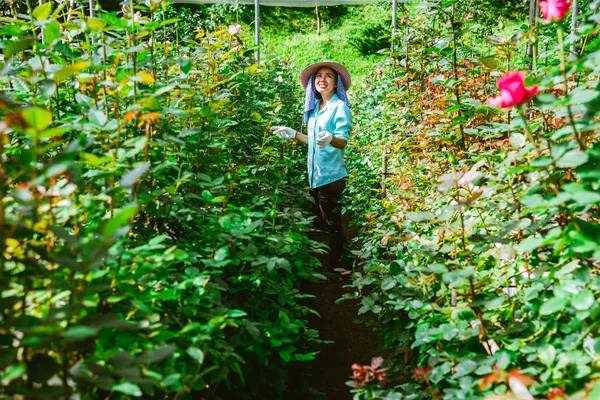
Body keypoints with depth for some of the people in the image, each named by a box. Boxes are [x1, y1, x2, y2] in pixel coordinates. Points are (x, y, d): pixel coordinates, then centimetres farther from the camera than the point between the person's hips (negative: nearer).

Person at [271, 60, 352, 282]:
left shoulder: (340, 107, -10)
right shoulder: (314, 107, 12)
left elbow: (343, 141, -21)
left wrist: (330, 139, -41)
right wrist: (293, 134, 19)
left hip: (331, 175, -8)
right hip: (315, 174, 8)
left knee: (332, 224, 1)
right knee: (320, 222, 16)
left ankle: (334, 270, 11)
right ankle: (320, 265, 28)